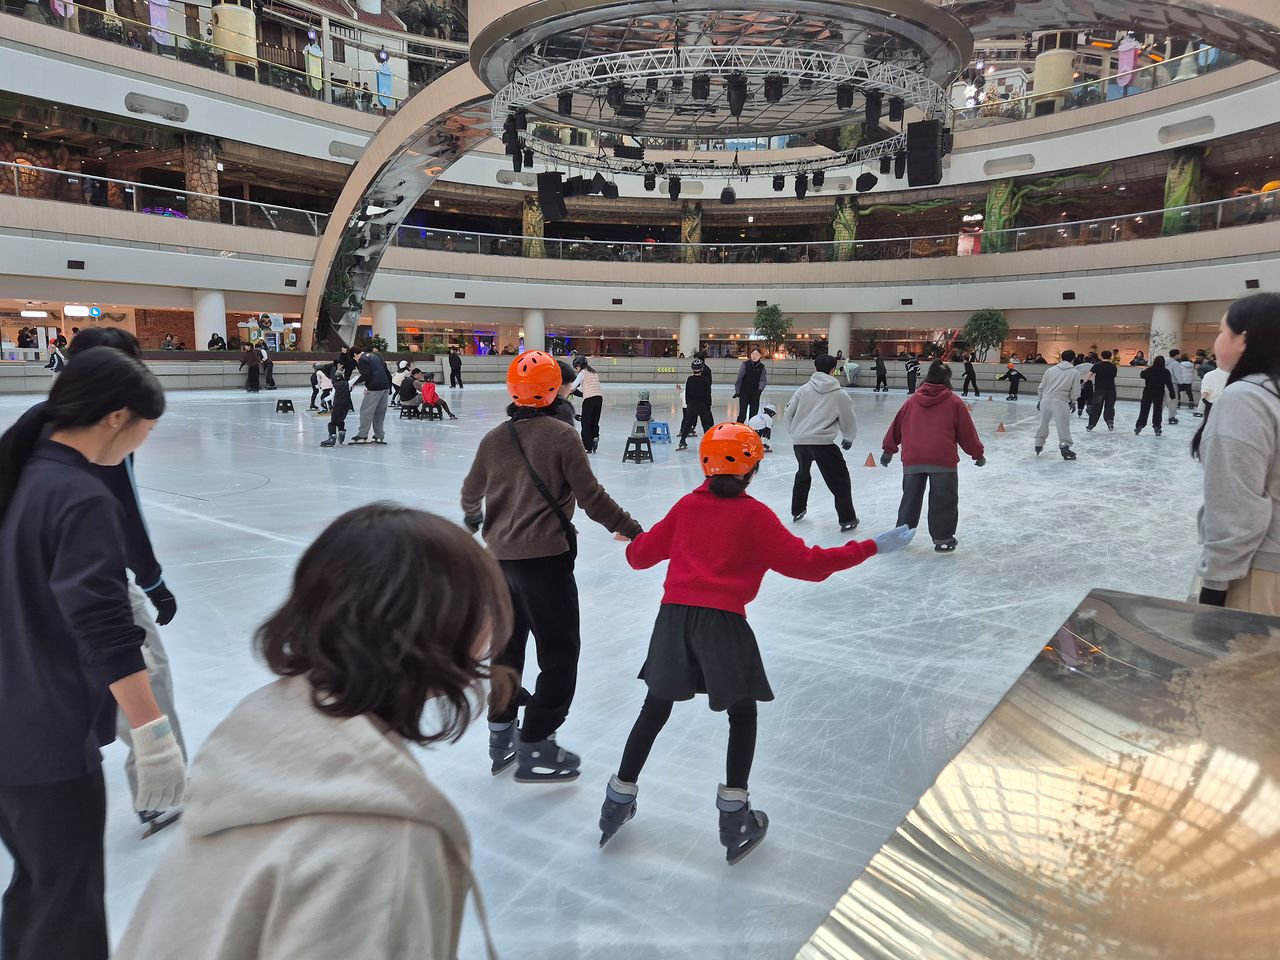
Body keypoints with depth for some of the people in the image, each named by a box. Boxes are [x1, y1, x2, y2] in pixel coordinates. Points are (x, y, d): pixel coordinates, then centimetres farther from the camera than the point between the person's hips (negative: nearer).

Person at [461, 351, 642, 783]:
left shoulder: (494, 438, 5)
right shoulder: (560, 435, -12)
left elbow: (472, 491, 19)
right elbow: (591, 497, -14)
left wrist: (473, 519, 42)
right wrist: (631, 529, -2)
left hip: (500, 557, 7)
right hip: (545, 558, -7)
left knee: (507, 643, 21)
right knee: (559, 652, 5)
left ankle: (501, 737, 32)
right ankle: (534, 748, 9)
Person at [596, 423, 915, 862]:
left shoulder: (686, 506, 9)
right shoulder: (756, 516, -3)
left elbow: (640, 555, 15)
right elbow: (808, 564, -6)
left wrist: (634, 542, 39)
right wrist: (872, 547, 0)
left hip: (674, 616, 4)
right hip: (723, 623, -4)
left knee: (655, 709, 20)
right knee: (742, 714, 17)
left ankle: (618, 802, 29)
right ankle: (735, 821, 17)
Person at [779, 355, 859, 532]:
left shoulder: (803, 389, 8)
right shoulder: (840, 394, 2)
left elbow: (787, 415, 9)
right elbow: (849, 422, 10)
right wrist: (848, 438, 31)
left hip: (799, 442, 4)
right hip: (822, 442, -4)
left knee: (802, 475, 29)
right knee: (840, 480, 8)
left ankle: (797, 511, 38)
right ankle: (847, 519, 6)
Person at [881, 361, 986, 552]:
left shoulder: (912, 401, 10)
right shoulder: (954, 402, 2)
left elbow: (896, 427, 15)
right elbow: (967, 432, 5)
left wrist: (888, 450, 26)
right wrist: (978, 454, 17)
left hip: (912, 458, 3)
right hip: (942, 459, -3)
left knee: (910, 498, 16)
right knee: (944, 500, 7)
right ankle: (943, 539, 12)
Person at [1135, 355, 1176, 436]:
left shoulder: (1149, 370, -8)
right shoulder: (1165, 372, -11)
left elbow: (1142, 375, 14)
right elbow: (1169, 384, -10)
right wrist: (1172, 394, -4)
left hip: (1147, 393, 1)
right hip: (1159, 394, -1)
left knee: (1144, 410, 7)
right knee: (1157, 411, 9)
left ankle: (1138, 427, 6)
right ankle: (1157, 428, 10)